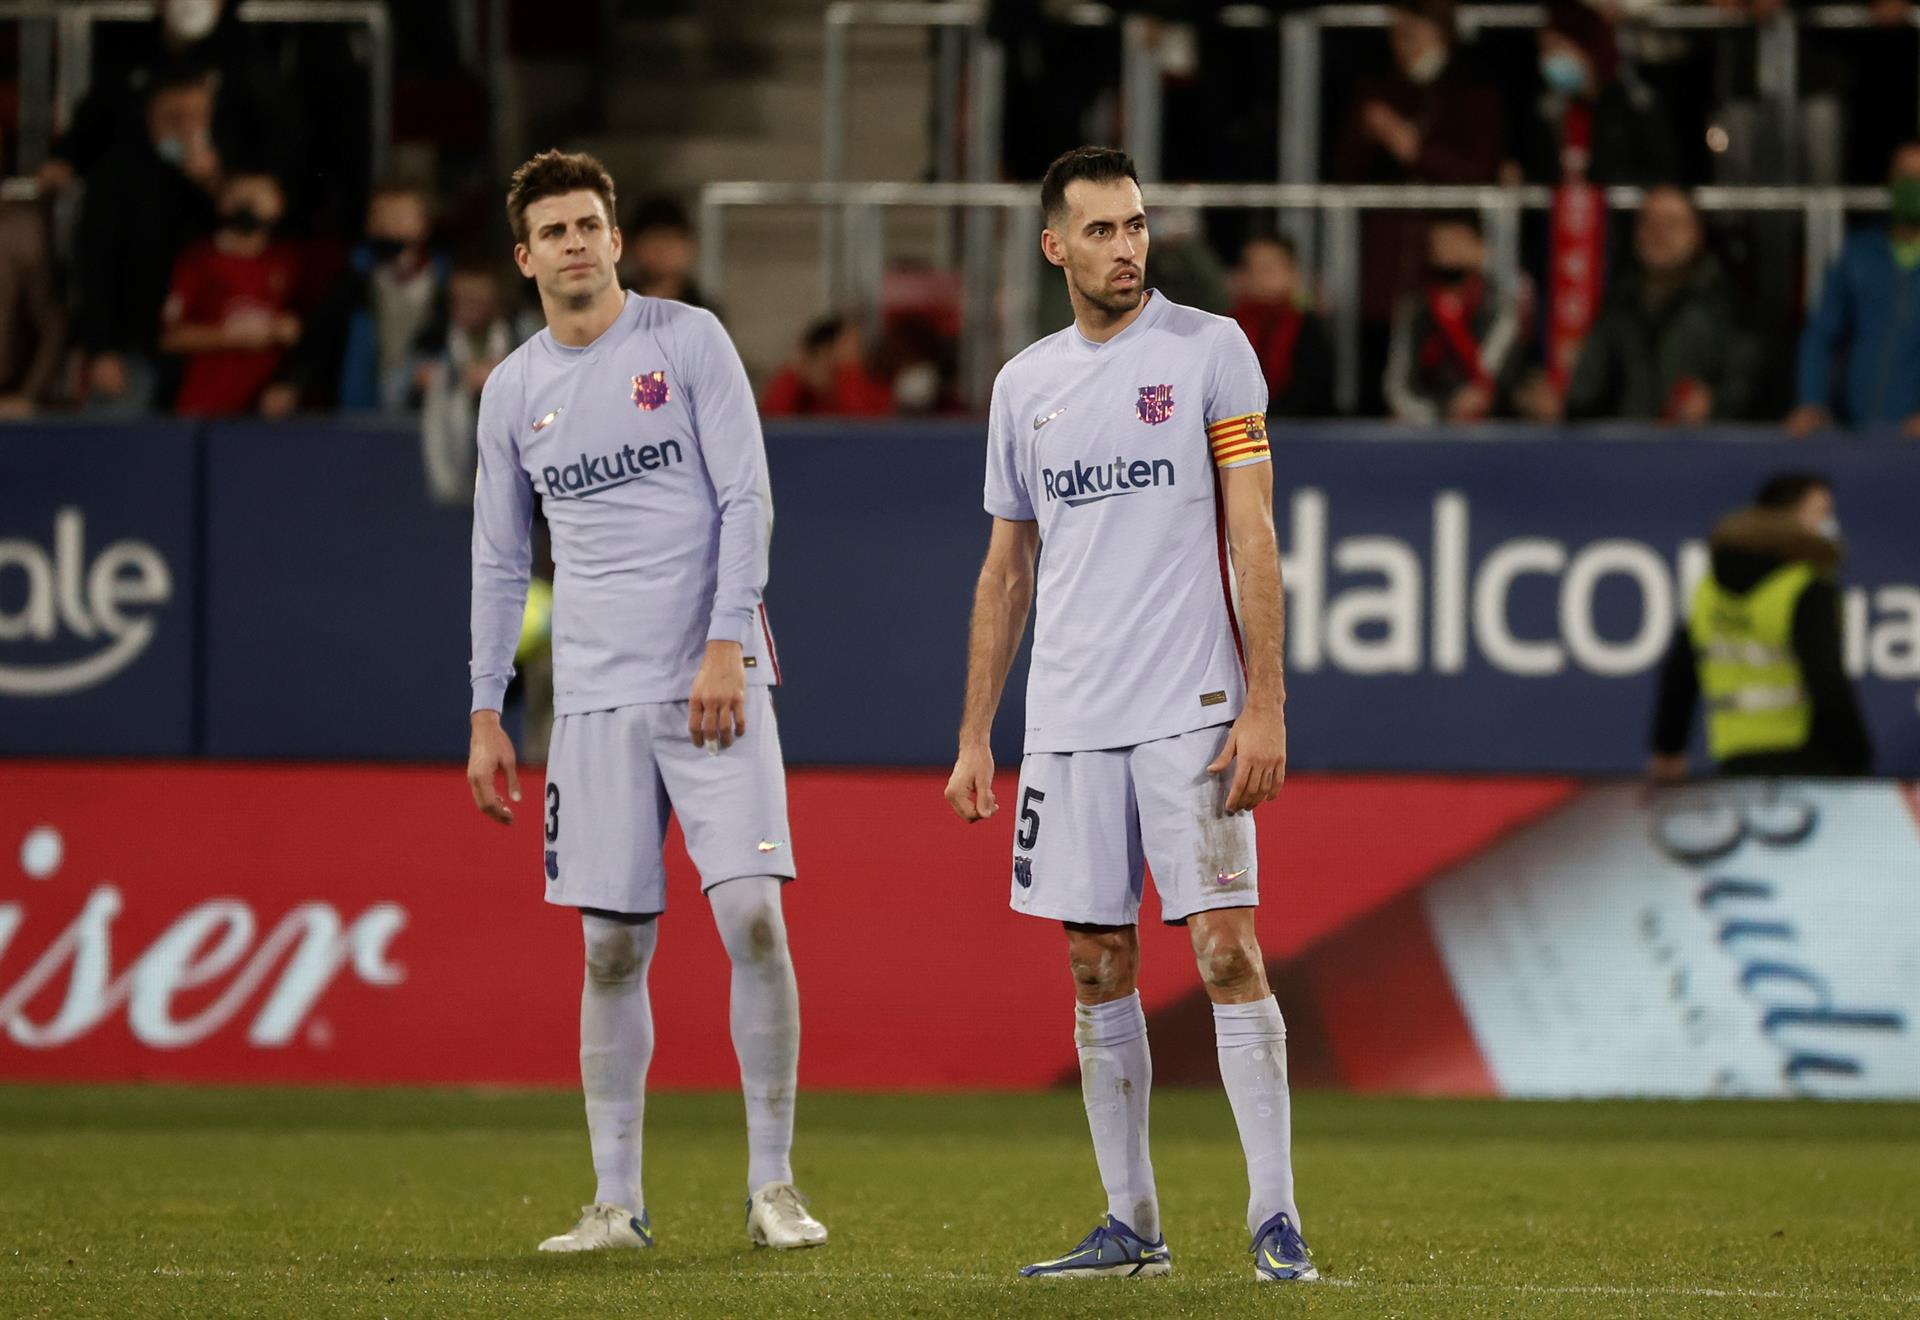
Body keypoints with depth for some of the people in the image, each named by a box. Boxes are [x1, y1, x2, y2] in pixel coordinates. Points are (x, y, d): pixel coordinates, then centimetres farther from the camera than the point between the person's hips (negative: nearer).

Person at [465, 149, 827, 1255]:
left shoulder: (688, 341, 1)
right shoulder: (512, 392, 11)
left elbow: (745, 498, -3)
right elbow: (500, 563, 17)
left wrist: (725, 647, -13)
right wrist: (486, 716, 12)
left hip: (714, 683, -3)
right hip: (596, 699, 3)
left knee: (754, 916, -13)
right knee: (612, 950, 1)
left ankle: (774, 1185, -5)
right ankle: (618, 1202, 7)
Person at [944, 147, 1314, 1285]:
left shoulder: (1209, 349, -1)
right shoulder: (1025, 384, 12)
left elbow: (1253, 537, -5)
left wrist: (1265, 704, -12)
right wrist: (974, 736, 14)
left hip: (1191, 708, -5)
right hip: (1067, 720, 5)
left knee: (1227, 950, -9)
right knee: (1099, 967, 6)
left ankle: (1276, 1218, -7)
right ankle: (1132, 1225, 12)